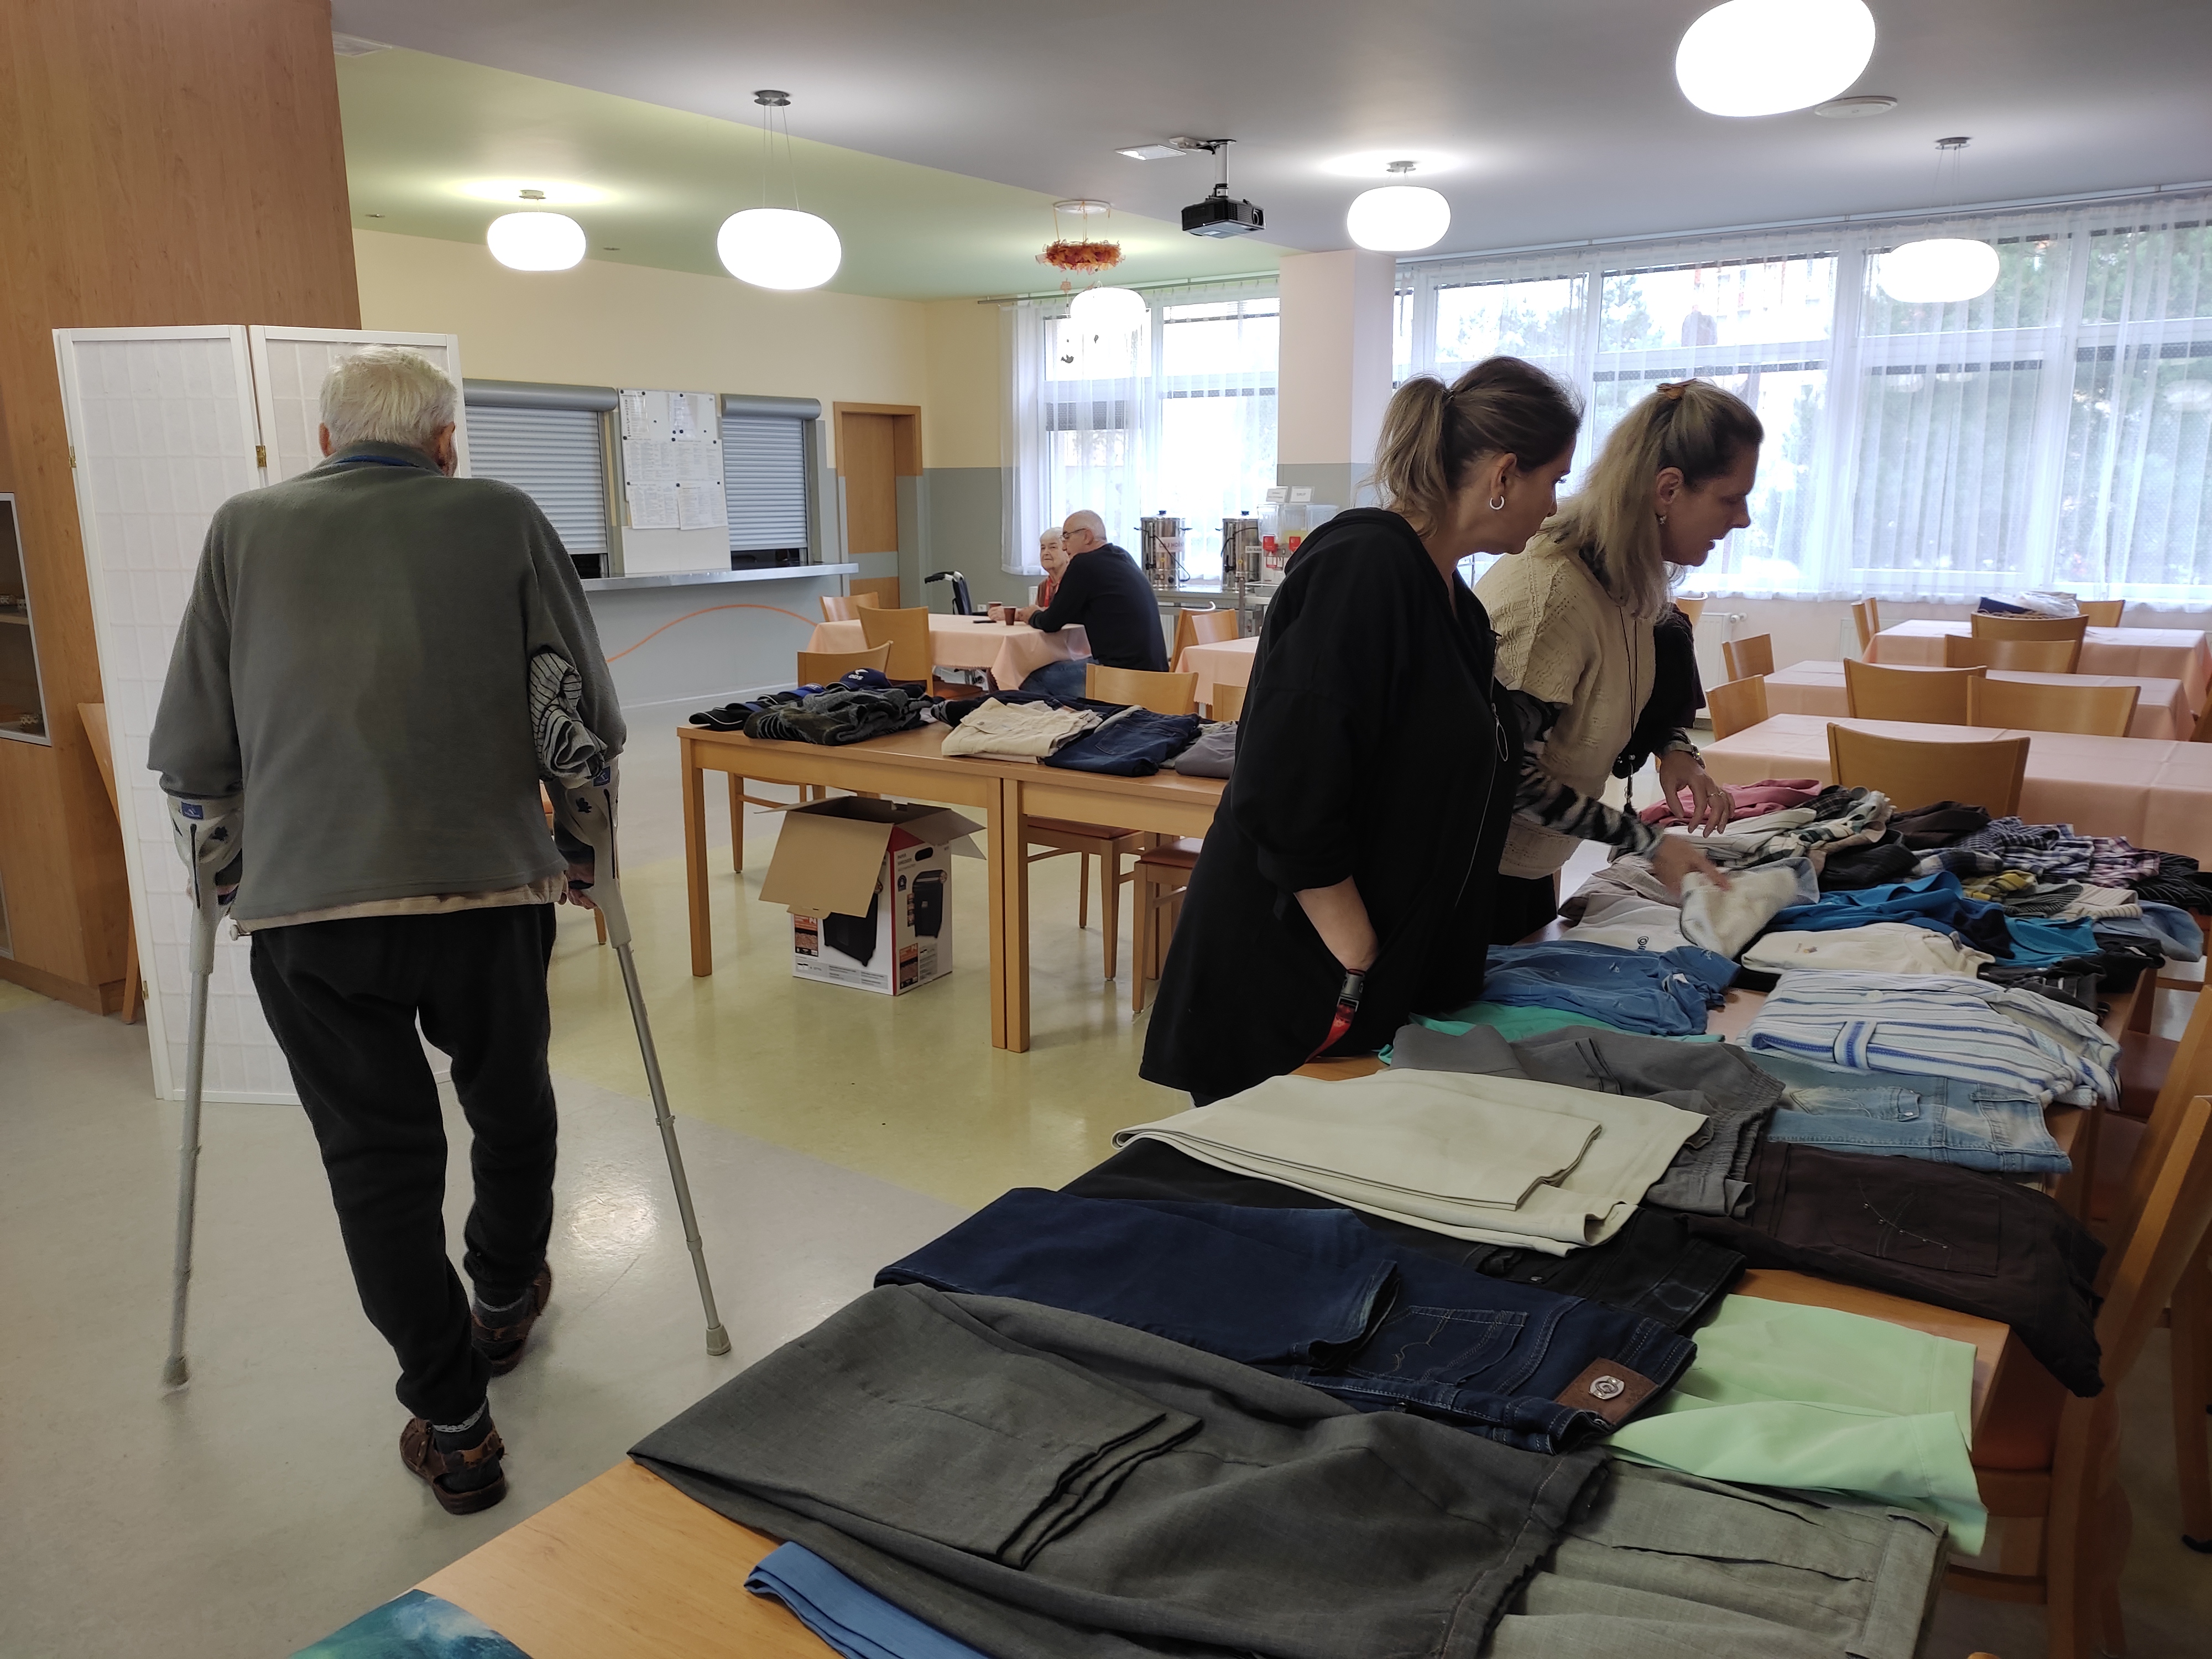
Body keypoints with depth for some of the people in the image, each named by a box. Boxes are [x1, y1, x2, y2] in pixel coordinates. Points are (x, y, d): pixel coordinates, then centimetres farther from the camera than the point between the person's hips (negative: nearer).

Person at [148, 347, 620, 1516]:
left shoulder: (246, 529, 10)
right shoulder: (501, 518, 6)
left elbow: (190, 754, 8)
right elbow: (590, 713, 6)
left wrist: (229, 852, 26)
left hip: (302, 902, 1)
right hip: (487, 883, 0)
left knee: (377, 1155, 11)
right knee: (510, 1107, 23)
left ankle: (451, 1426, 18)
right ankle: (504, 1302, 45)